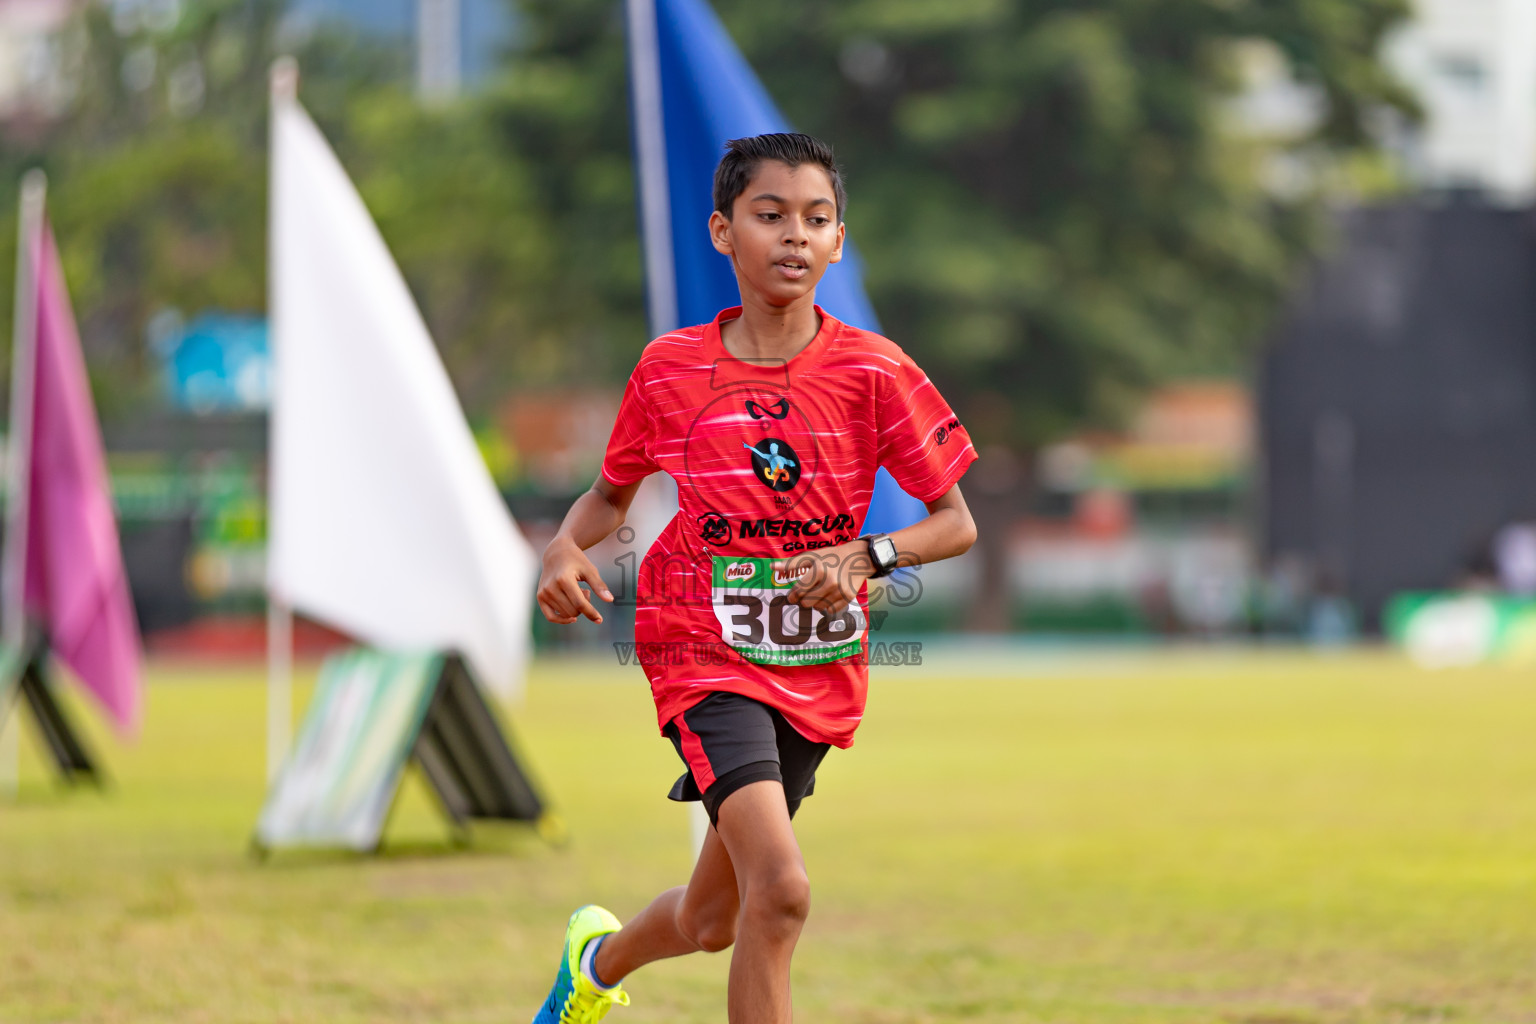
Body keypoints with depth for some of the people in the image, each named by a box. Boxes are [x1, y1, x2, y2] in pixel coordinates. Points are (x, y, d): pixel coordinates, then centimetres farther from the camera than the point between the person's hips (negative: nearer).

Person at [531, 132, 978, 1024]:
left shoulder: (874, 372, -5)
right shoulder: (671, 368, -4)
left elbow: (957, 523, -2)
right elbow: (614, 491, 12)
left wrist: (864, 557, -20)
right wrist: (566, 547, -9)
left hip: (820, 673, 3)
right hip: (707, 654, -3)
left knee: (715, 920, 15)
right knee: (782, 890, -23)